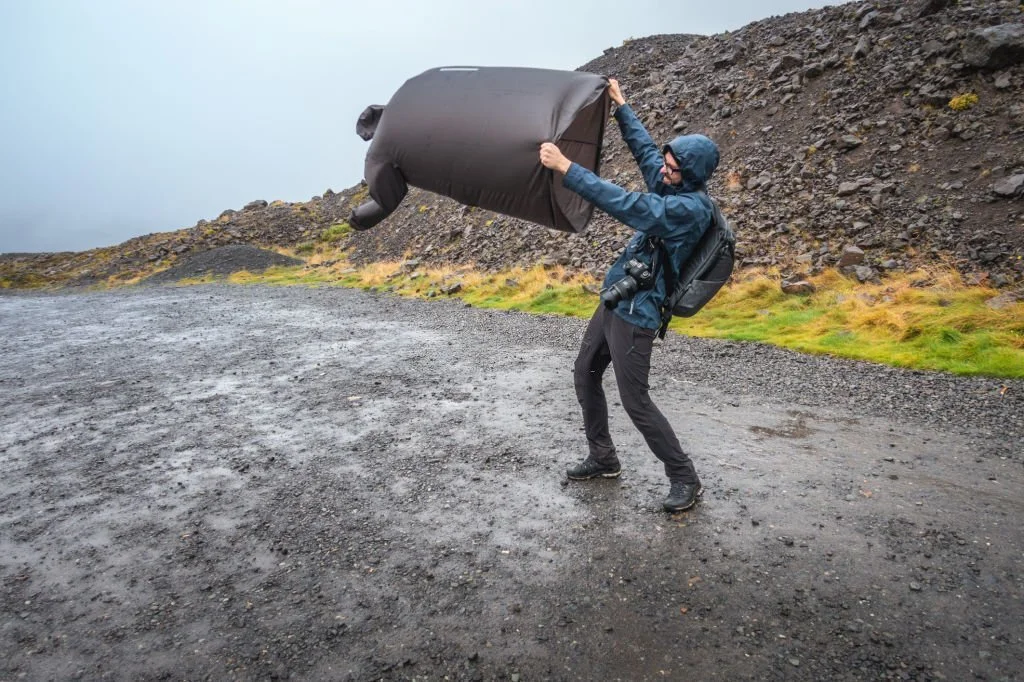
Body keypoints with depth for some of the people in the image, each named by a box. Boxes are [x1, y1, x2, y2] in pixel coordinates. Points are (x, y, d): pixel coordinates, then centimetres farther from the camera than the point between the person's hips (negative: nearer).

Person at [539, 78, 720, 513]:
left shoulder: (692, 207, -20)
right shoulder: (671, 187, 6)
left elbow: (626, 204, -30)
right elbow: (644, 148, 24)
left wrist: (566, 167, -30)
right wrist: (621, 106, 27)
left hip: (635, 314, -10)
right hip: (612, 302, 10)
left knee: (636, 402, -4)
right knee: (585, 377, 16)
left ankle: (685, 480, 14)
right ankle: (603, 459, 32)